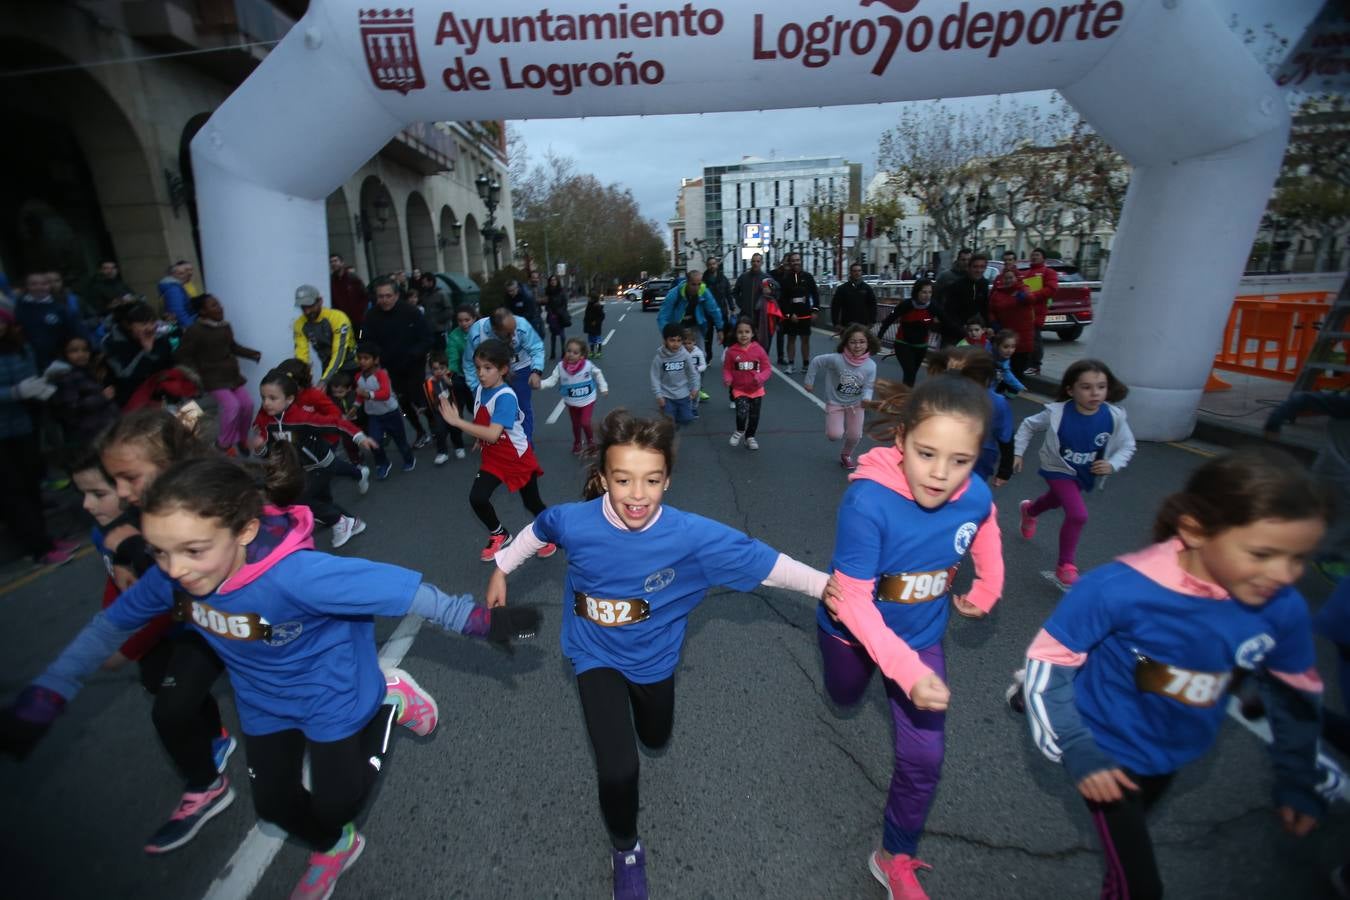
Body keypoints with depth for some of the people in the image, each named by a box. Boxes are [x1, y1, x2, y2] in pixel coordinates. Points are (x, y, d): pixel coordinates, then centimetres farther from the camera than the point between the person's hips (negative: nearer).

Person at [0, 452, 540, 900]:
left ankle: (388, 701, 29)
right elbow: (112, 625, 1)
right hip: (265, 702, 6)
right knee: (274, 804, 17)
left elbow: (401, 589, -40)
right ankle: (333, 849, 49)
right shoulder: (172, 575, -20)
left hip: (332, 692, -5)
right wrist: (45, 695, 2)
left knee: (335, 803, 9)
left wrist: (482, 620, -36)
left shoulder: (294, 573, -42)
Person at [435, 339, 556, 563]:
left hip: (518, 458, -6)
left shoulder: (505, 397, -27)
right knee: (477, 498, -4)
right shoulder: (479, 390, -5)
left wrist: (457, 421, -36)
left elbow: (493, 434, -37)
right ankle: (499, 534, 24)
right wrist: (478, 439, -4)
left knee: (532, 502, 9)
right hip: (493, 457, 6)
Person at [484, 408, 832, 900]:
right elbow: (537, 531, -5)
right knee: (619, 769, -15)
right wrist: (500, 570, 9)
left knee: (655, 739, 27)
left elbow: (765, 562, -24)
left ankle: (634, 701, 65)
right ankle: (625, 849, 21)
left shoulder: (691, 534, -32)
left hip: (654, 657, 2)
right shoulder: (573, 521, -28)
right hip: (597, 655, -1)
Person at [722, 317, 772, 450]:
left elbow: (767, 368, -6)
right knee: (742, 413, -20)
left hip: (756, 390, 2)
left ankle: (750, 437, 37)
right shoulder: (731, 351, -9)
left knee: (754, 416, 12)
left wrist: (760, 378, -25)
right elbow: (727, 369, 1)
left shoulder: (759, 350, -9)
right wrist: (727, 379, -19)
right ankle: (739, 432, 13)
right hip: (739, 389, -2)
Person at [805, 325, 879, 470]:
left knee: (855, 436, 6)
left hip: (855, 404, 3)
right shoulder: (836, 359, -27)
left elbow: (868, 387, -11)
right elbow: (816, 362, -13)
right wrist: (809, 381, -5)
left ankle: (846, 455, 39)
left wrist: (866, 399, -32)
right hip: (835, 402, -2)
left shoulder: (871, 365, -19)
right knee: (835, 435, -13)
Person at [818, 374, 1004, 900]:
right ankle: (847, 669, 66)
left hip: (921, 634, 2)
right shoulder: (868, 500, -38)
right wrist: (908, 672, -42)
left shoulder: (976, 496, -23)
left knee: (924, 758, 2)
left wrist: (986, 593, 14)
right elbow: (853, 599, -32)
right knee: (843, 698, 28)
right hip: (854, 629, -2)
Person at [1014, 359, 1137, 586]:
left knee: (1055, 501, 31)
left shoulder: (1114, 417, -22)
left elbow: (1127, 446, -7)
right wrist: (1017, 452, -10)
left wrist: (1113, 465, -25)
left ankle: (1029, 510, 69)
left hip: (1086, 473, 5)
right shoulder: (1056, 413, -28)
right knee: (1078, 514, -20)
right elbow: (1028, 425, -11)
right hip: (1059, 469, -4)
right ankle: (1065, 566, 2)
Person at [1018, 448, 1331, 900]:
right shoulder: (1120, 589, -35)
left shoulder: (1283, 608, -18)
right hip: (1110, 752, -5)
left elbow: (1297, 694, 2)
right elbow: (1049, 658, -24)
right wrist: (1075, 750, -24)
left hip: (1177, 754, 5)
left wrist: (1298, 781, 9)